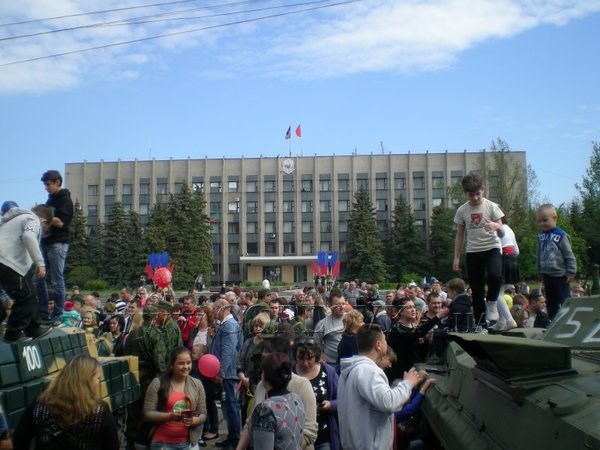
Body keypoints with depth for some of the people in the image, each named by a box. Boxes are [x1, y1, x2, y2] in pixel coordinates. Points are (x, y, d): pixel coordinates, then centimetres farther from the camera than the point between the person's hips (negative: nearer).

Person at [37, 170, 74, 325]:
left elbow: (60, 223, -17)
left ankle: (58, 316, 3)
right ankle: (43, 313, 17)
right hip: (45, 242, 8)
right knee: (38, 278, 8)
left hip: (58, 244, -8)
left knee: (57, 281, -4)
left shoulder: (65, 200, -7)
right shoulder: (50, 199, 18)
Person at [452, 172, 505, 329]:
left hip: (492, 248, -2)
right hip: (473, 252, 2)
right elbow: (459, 236, 10)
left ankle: (491, 303, -4)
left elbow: (502, 234, -5)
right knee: (476, 290, 5)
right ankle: (481, 325, 17)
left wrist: (496, 226, -28)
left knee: (495, 275, -32)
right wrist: (456, 258, 6)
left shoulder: (492, 207, -3)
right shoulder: (462, 210, 2)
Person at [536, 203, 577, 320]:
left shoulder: (560, 235, -13)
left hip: (560, 275, -6)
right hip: (547, 274, 6)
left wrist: (571, 272, -11)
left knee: (564, 300, 1)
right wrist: (540, 271, 17)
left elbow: (569, 255, -11)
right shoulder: (541, 236, 5)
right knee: (551, 301, 14)